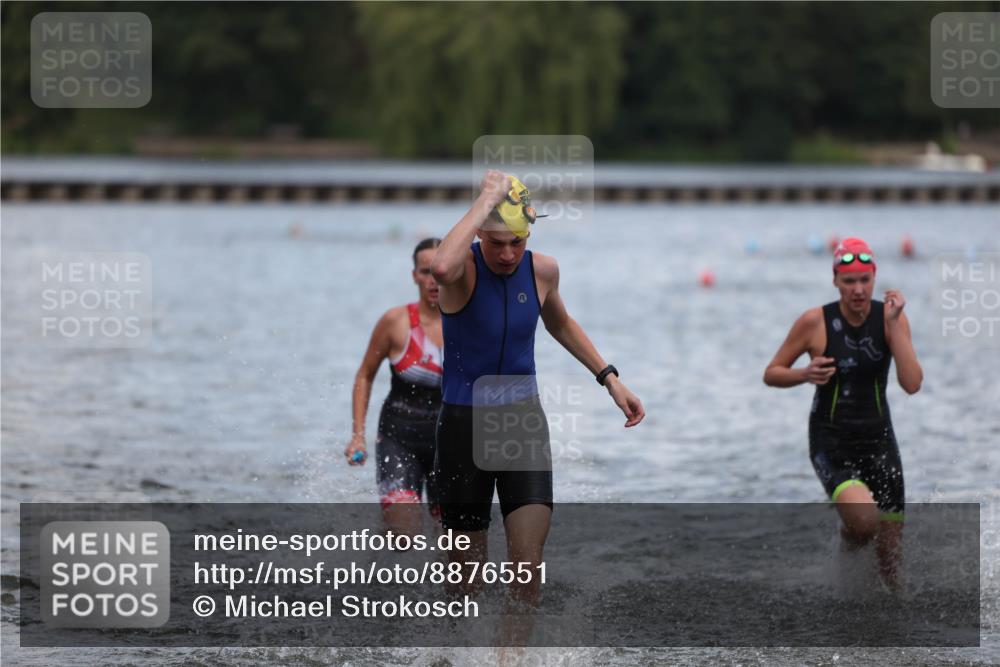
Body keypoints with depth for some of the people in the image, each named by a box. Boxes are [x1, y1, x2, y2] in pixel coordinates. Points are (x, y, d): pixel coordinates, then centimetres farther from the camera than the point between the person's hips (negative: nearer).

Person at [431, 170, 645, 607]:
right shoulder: (465, 268, -16)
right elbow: (441, 268, -44)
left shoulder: (542, 270, -1)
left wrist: (610, 378, 15)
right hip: (463, 422, -3)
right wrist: (488, 198, -36)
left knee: (528, 564, -12)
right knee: (467, 571, 5)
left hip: (523, 419, 3)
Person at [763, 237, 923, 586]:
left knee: (891, 549, 7)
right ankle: (850, 534, 8)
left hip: (878, 438, 3)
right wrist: (805, 374, -22)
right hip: (831, 442, -3)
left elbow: (912, 384, -17)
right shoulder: (815, 322, -12)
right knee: (865, 521, -29)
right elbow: (771, 374, -1)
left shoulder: (890, 317, -6)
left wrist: (894, 324, -22)